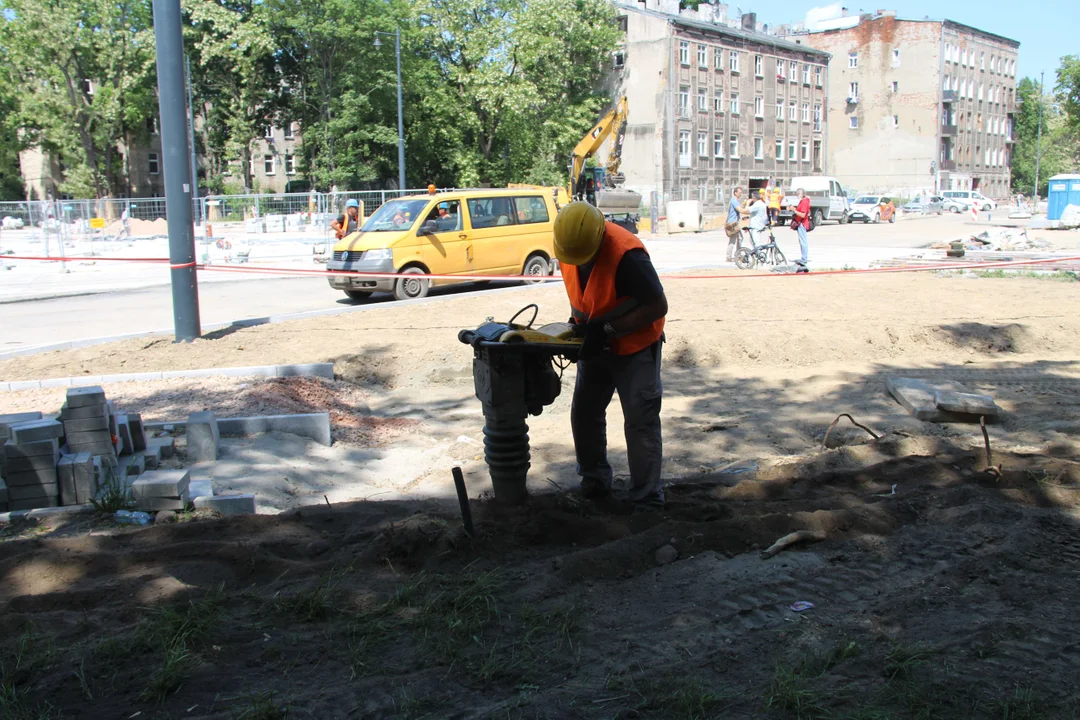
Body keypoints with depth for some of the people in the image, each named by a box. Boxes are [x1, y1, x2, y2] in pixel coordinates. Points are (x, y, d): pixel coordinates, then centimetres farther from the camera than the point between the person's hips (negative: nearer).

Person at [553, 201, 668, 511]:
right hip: (595, 345, 7)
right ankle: (594, 481, 30)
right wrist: (582, 321, -7)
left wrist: (608, 330, -28)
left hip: (635, 346, -7)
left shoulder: (626, 255, -32)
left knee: (641, 422, -4)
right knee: (584, 413, 13)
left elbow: (658, 306, -27)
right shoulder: (568, 245, -9)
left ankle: (647, 500, 4)